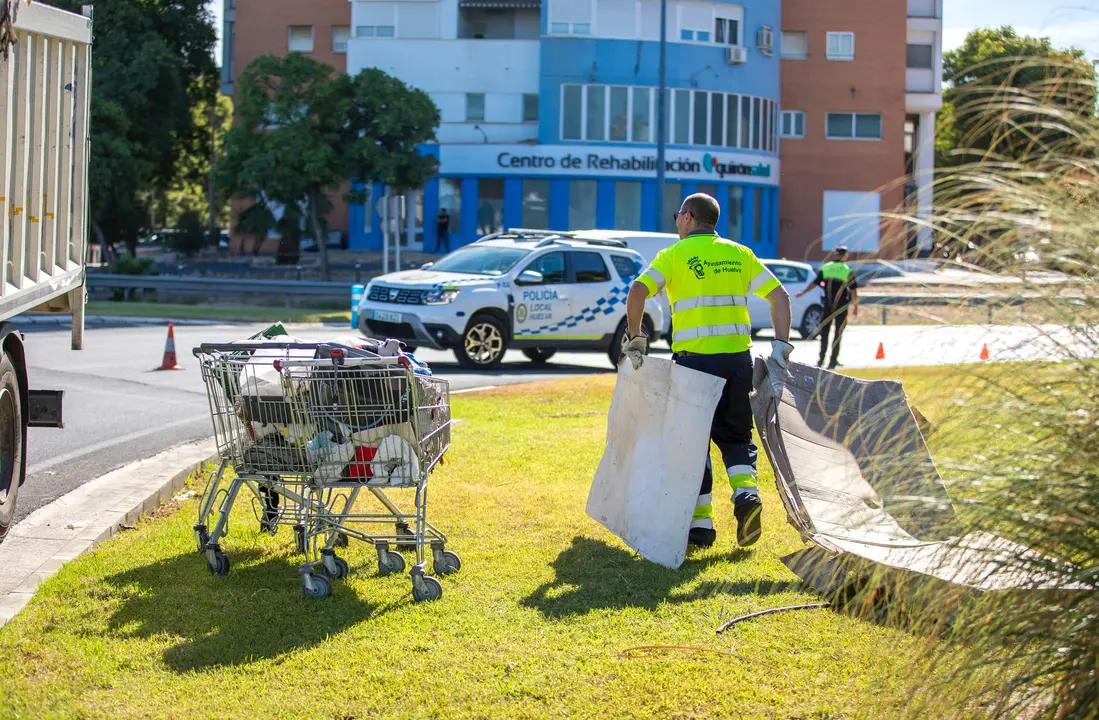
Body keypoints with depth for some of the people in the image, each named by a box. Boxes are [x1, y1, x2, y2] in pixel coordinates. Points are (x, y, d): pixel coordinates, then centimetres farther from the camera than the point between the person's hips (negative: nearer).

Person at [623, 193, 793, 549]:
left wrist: (634, 338, -4)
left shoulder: (674, 255, 2)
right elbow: (779, 296, 8)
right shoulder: (739, 255, 14)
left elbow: (638, 291, -12)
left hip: (695, 360, -3)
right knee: (735, 435, 17)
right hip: (738, 358, 3)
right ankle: (746, 492, -8)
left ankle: (700, 522, 6)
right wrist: (781, 344, 5)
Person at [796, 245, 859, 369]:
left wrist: (802, 293, 18)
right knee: (838, 334, 6)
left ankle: (821, 360, 7)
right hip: (841, 307, -2)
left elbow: (814, 283, 5)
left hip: (828, 305, 2)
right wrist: (855, 307, 0)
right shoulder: (847, 271, -7)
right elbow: (853, 290, -7)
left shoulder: (825, 268, 1)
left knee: (824, 332, 10)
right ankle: (833, 361, 4)